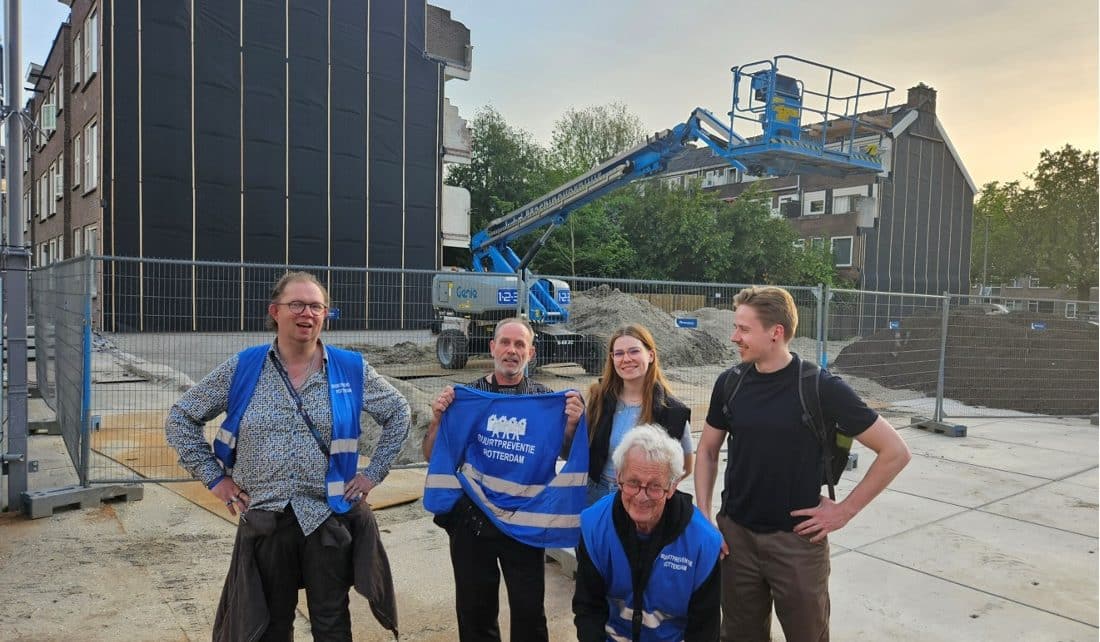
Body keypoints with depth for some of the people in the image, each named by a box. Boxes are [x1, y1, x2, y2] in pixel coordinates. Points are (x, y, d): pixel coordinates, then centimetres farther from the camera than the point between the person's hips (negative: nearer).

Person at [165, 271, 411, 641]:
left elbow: (398, 413, 7)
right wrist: (213, 477, 0)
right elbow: (180, 418, 7)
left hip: (330, 517, 0)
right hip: (264, 519, 1)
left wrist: (374, 473, 1)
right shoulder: (241, 368, -2)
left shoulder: (351, 368, -3)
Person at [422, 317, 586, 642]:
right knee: (474, 609, 15)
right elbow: (432, 456, 2)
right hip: (471, 518, 1)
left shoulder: (546, 398, 1)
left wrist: (572, 423, -17)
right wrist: (437, 419, -15)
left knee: (529, 610, 8)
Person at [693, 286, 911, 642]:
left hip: (797, 540, -3)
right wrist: (703, 515, 1)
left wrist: (845, 510, -9)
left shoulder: (821, 388, -15)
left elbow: (895, 452, -9)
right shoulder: (729, 383, -4)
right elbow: (707, 450, 9)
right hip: (735, 535, 3)